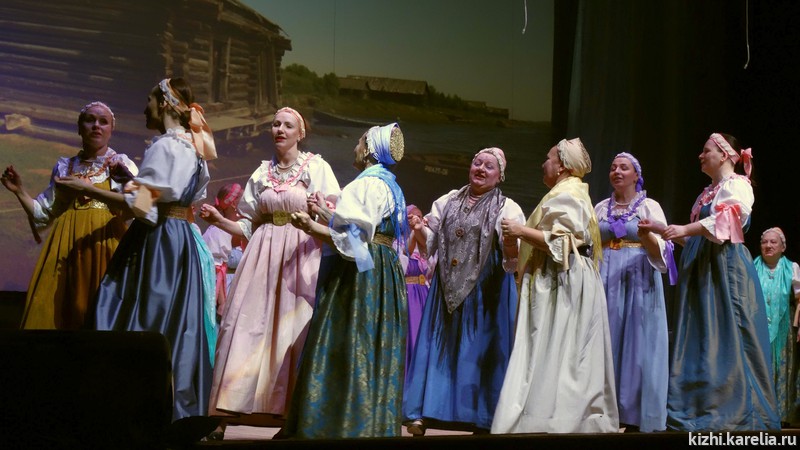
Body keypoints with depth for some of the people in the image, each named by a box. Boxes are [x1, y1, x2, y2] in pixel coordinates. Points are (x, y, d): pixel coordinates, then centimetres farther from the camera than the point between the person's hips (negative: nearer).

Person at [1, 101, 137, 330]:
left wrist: (90, 189, -20)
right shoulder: (64, 166, 16)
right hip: (67, 247, 3)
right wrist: (19, 191, 3)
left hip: (105, 244, -3)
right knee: (52, 311, -5)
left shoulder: (122, 164, 6)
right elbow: (44, 214, 17)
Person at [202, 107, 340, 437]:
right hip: (263, 256, 3)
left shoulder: (316, 168, 3)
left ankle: (290, 413, -1)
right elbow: (249, 226, 16)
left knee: (294, 331, -7)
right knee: (248, 327, -4)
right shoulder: (261, 173, 15)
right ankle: (223, 416, -3)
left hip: (301, 255, -3)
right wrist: (218, 219, 1)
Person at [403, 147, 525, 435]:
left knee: (479, 352, -2)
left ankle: (481, 419, 5)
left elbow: (513, 261, -8)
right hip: (447, 288, 3)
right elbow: (430, 244, 11)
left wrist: (511, 245, -29)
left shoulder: (508, 208, 1)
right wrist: (420, 229, -8)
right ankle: (422, 413, 6)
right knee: (437, 348, 3)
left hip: (485, 292, -3)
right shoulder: (447, 202, 13)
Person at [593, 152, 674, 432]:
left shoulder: (650, 206, 3)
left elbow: (661, 251, -4)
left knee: (638, 344, -5)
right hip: (607, 280, 3)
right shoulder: (600, 208, 14)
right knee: (608, 343, 0)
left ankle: (638, 414, -2)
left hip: (639, 281, -3)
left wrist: (647, 237, -24)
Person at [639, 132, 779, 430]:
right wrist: (661, 230, 13)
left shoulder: (737, 185, -2)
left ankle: (736, 411, -4)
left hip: (725, 266, -8)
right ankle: (699, 407, 6)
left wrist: (684, 229, -28)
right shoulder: (708, 192, 22)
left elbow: (726, 219, -19)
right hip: (700, 270, 8)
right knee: (699, 339, 4)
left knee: (725, 341, -8)